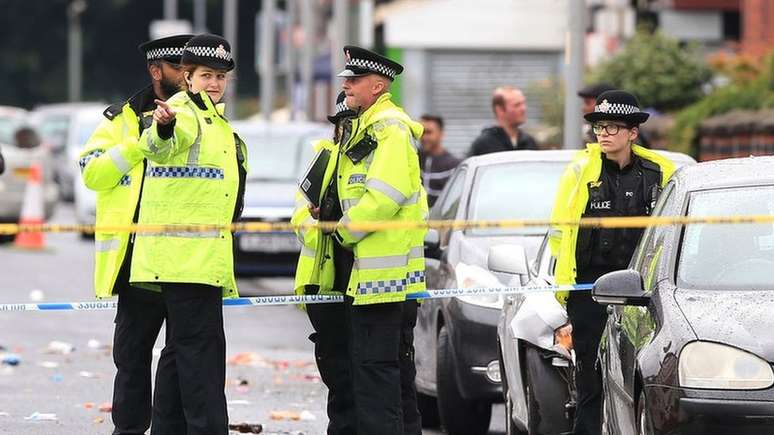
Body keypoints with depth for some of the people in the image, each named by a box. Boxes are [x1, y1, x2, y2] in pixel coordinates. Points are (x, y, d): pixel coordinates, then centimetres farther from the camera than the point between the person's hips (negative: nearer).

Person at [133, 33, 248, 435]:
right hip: (185, 255, -10)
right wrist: (163, 128, -57)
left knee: (181, 349, 13)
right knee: (201, 348, -13)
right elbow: (160, 146, -37)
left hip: (204, 256, 10)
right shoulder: (186, 114, -12)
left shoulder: (213, 120, 20)